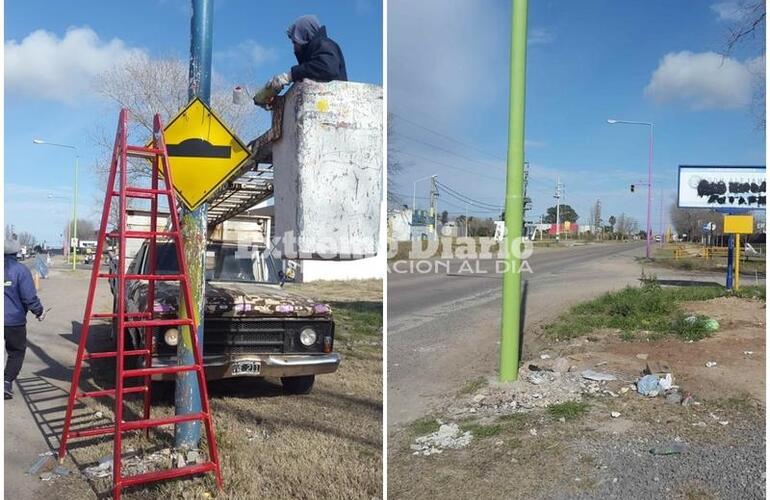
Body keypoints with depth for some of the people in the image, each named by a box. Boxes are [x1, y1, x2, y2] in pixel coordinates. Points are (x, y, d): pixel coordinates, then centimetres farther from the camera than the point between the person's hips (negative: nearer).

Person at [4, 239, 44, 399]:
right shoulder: (20, 270, -11)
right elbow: (29, 296, -13)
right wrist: (38, 311, 2)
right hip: (14, 320, -4)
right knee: (17, 352, 10)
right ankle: (8, 381, -3)